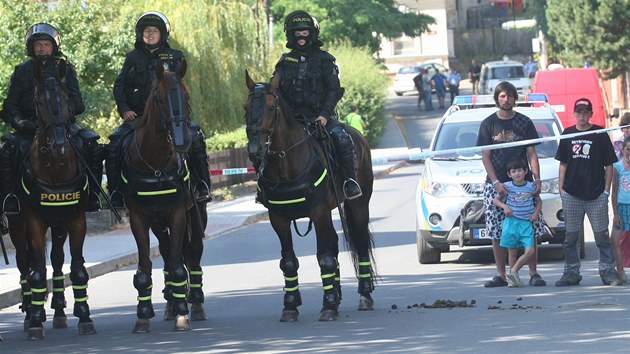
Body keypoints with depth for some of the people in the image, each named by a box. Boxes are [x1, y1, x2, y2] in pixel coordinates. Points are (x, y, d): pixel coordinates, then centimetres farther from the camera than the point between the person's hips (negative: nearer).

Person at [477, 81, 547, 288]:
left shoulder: (524, 123, 8)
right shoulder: (488, 124, 6)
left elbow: (532, 154, 7)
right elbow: (485, 156, 3)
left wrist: (537, 179, -8)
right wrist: (496, 182, -10)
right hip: (495, 184, 0)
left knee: (530, 231, -4)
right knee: (497, 233, -1)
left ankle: (533, 274, 2)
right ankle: (501, 275, 5)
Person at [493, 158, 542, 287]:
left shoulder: (531, 187, 5)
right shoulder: (507, 187, 1)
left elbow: (539, 201, 20)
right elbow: (495, 200, 10)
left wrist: (536, 212, 3)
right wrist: (504, 206, -8)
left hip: (526, 223, 1)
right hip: (511, 222, -1)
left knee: (530, 251, -12)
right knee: (512, 252, 2)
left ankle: (513, 272, -3)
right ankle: (514, 278, 8)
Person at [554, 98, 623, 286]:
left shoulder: (600, 134, 1)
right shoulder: (568, 134, 9)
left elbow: (609, 165, 2)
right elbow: (563, 164, 14)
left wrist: (606, 190, -4)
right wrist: (561, 189, 6)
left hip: (596, 195, -3)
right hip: (571, 195, 3)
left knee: (601, 235, -2)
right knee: (570, 236, 5)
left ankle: (608, 270, 3)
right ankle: (571, 272, 11)